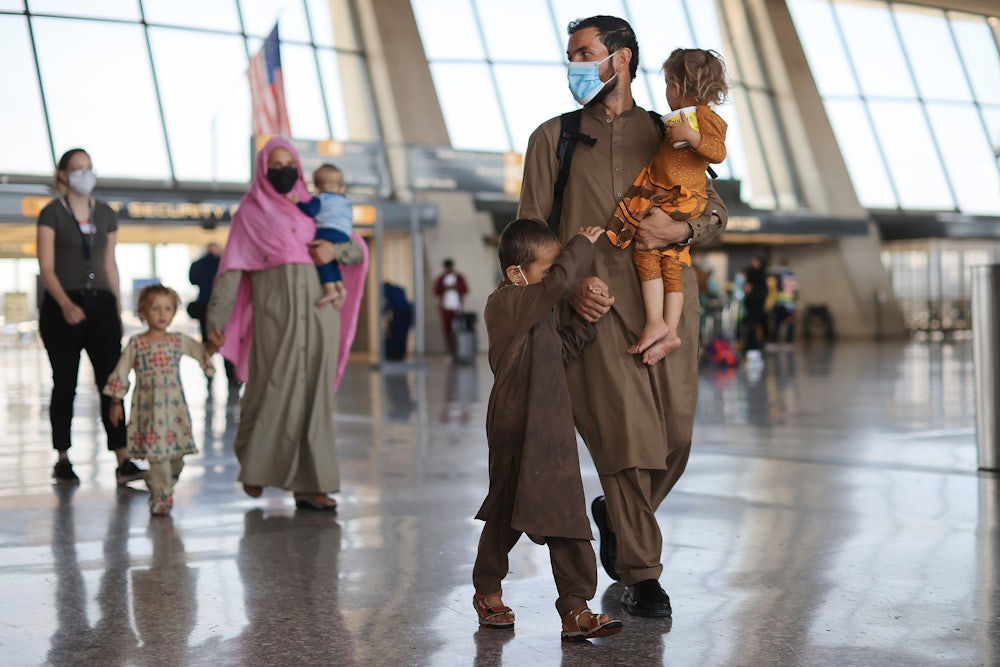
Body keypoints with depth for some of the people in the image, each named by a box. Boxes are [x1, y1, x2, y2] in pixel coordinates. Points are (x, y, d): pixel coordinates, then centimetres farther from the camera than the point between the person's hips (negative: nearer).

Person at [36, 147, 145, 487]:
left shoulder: (105, 214, 12)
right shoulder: (52, 213, -1)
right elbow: (46, 267, -8)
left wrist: (117, 308, 13)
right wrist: (66, 304, -22)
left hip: (100, 304, 3)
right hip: (62, 306, -3)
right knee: (65, 384, 2)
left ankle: (123, 463, -7)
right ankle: (63, 462, 12)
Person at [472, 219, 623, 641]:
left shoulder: (534, 312, 16)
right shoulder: (508, 303, -15)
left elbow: (560, 350, 24)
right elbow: (562, 279, -26)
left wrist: (585, 321, 12)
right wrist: (583, 244, -10)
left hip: (552, 432, 9)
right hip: (518, 431, -9)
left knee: (568, 520, 4)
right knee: (506, 515, 7)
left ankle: (575, 607, 6)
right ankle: (487, 591, 28)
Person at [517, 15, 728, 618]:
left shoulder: (666, 134, 18)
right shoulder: (553, 138, 14)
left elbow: (717, 213, 16)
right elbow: (531, 230, 8)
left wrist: (681, 229, -7)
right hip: (596, 301, -2)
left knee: (675, 436, -1)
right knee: (626, 433, -10)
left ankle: (617, 515, 30)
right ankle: (640, 574, 4)